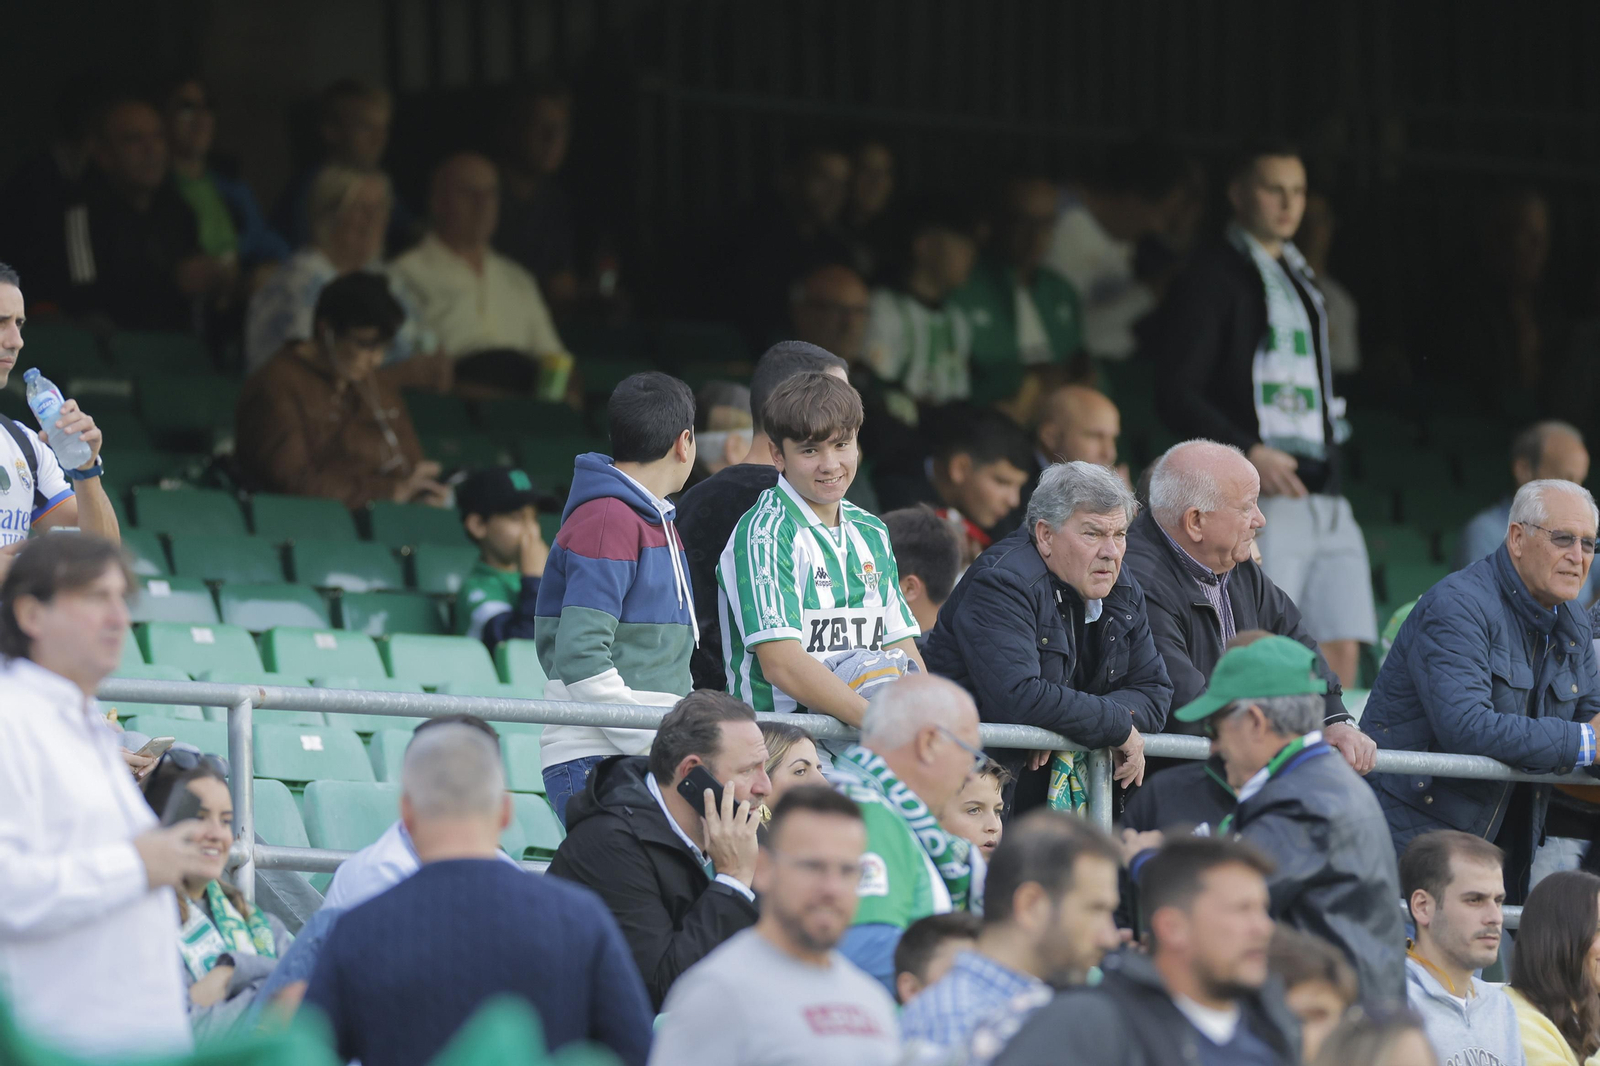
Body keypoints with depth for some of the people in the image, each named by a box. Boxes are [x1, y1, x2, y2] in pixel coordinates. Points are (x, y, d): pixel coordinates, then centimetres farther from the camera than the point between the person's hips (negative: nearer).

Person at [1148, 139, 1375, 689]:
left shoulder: (1300, 278, 23)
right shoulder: (1213, 278, -1)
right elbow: (1175, 394, -9)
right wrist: (1249, 452, -21)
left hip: (1323, 496, 8)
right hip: (1259, 498, -8)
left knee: (1342, 654, -1)